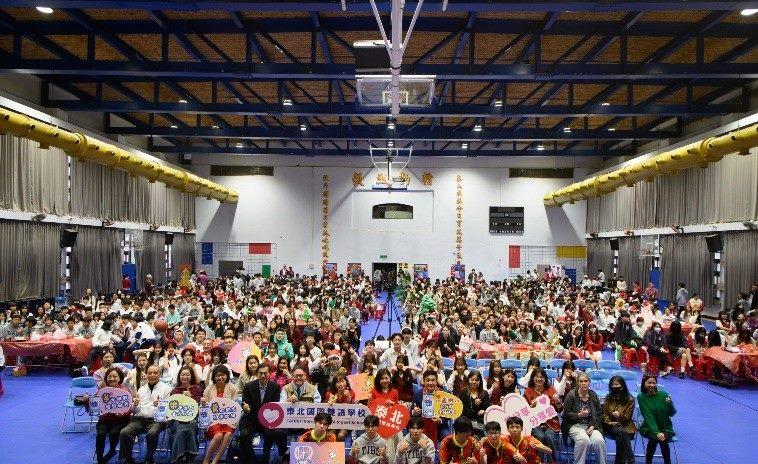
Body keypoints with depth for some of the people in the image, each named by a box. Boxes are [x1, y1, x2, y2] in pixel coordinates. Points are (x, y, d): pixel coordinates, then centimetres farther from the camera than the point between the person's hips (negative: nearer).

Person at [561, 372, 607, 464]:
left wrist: (593, 426, -6)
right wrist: (579, 415, -19)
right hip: (575, 425, -3)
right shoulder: (571, 395, -2)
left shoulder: (593, 395, 10)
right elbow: (566, 414, -3)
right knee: (584, 440, -34)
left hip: (591, 426, 3)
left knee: (599, 441, -28)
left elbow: (599, 414, 9)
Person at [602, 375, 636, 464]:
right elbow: (604, 414, 9)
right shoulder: (608, 398, 11)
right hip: (611, 427, 1)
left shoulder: (630, 399, 2)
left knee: (620, 437, -35)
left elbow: (627, 418, -2)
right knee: (621, 432, -33)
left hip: (625, 426, -1)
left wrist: (619, 415, -24)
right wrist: (610, 422, -12)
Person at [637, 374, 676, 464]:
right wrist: (657, 433, -28)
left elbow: (672, 413, -2)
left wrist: (669, 403, -23)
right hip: (649, 427, -1)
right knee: (654, 437, -31)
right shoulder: (641, 397, -10)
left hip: (665, 427, 1)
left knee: (664, 439, -29)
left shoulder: (663, 394, -6)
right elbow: (648, 417, -16)